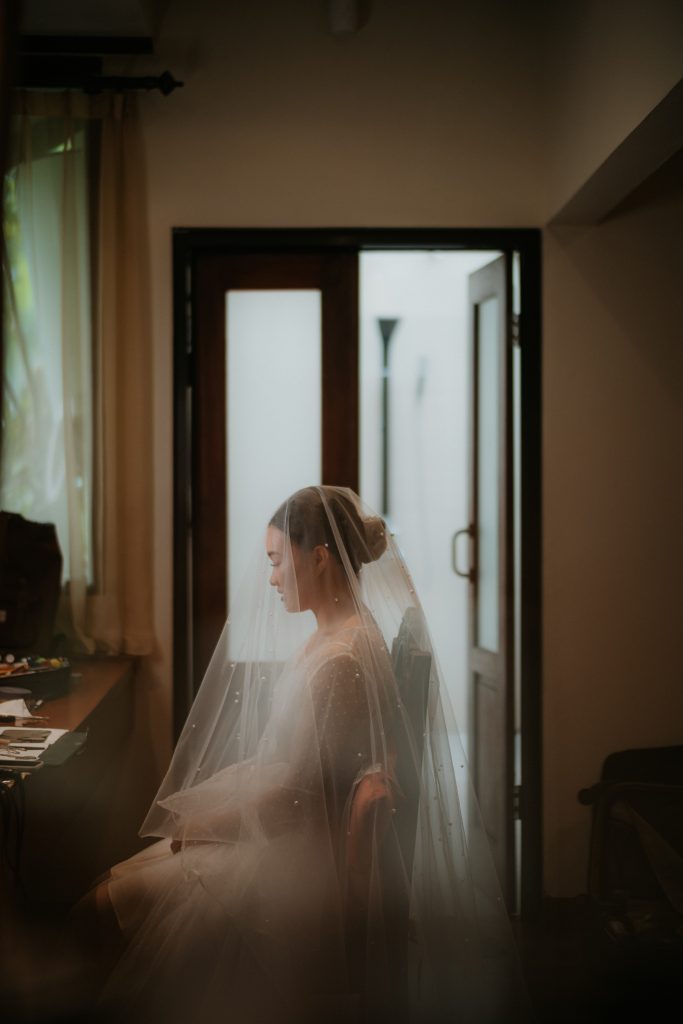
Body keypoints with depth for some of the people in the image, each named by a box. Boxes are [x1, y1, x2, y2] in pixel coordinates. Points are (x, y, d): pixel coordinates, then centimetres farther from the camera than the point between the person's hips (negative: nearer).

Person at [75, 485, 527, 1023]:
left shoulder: (340, 661, -25)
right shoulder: (334, 633, 7)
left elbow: (297, 796, -22)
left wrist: (202, 822, -8)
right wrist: (193, 807, 9)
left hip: (308, 855, -10)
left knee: (116, 900, -5)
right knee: (125, 879, 11)